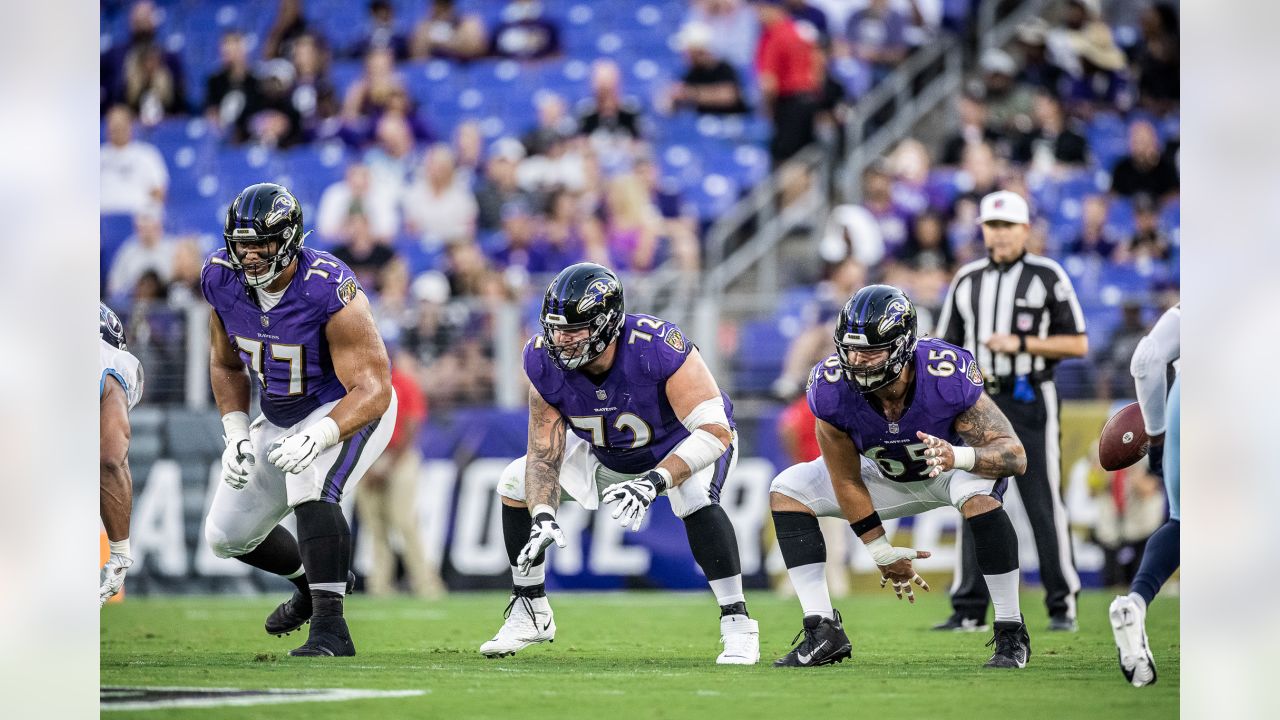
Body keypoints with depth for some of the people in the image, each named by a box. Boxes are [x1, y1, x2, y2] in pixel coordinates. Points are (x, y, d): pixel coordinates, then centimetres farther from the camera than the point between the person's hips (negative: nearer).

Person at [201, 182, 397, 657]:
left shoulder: (329, 290, -32)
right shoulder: (222, 280, -14)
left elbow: (373, 391, -32)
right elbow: (226, 364, 6)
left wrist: (318, 436, -49)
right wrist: (236, 433, -8)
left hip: (349, 410, -7)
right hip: (279, 417, 7)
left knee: (310, 487, -36)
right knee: (227, 536, 12)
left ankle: (329, 628, -35)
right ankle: (313, 578, 41)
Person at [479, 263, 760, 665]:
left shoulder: (657, 349, -40)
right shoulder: (545, 363, -25)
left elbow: (715, 430, -43)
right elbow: (544, 453, -18)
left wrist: (655, 481, -55)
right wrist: (542, 517, -36)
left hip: (684, 446, -5)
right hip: (610, 455, 5)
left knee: (693, 497, -36)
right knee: (515, 484, -2)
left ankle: (737, 622, -26)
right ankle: (530, 613, 13)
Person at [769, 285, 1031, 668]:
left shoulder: (947, 376, -38)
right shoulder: (833, 390, -29)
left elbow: (1015, 455, -34)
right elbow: (847, 481, -15)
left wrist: (959, 457, -55)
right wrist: (882, 554, -10)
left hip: (955, 464, -4)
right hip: (891, 476, 4)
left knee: (978, 495, -38)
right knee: (787, 491, -8)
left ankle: (1012, 634, -22)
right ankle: (823, 631, -7)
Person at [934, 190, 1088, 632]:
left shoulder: (1048, 276, 0)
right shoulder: (967, 280, 13)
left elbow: (1078, 345, -3)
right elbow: (948, 347, 16)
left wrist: (1021, 343, -13)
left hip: (1030, 401, -4)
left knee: (1043, 505, -5)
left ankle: (1063, 605, 2)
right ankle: (969, 610, 5)